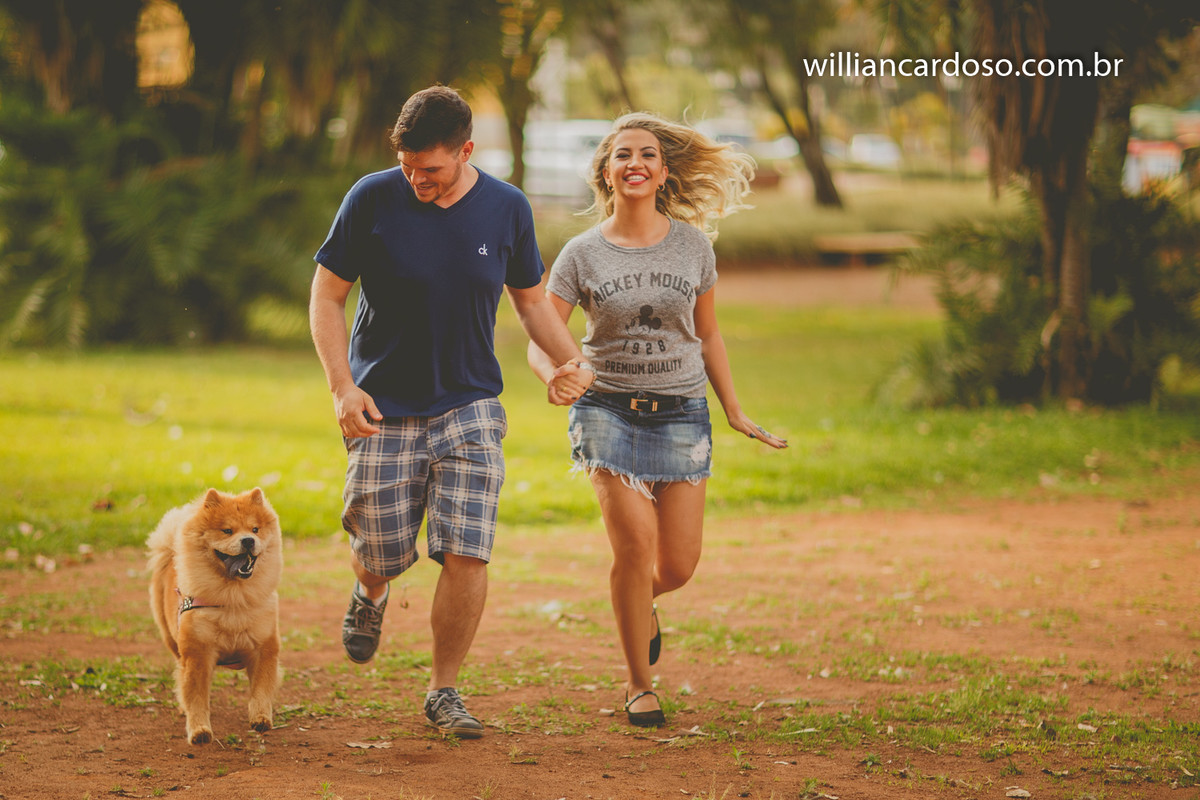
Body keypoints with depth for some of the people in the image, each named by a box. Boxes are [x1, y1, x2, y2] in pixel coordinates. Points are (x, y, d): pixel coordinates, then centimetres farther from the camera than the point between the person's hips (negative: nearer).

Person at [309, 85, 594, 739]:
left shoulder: (507, 209, -2)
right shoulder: (373, 199, -8)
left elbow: (531, 300, 12)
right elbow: (326, 297, -2)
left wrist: (573, 360, -6)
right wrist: (342, 387, -15)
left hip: (470, 409, 1)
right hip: (382, 410, -1)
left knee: (467, 555, -11)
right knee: (383, 554, 2)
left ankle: (443, 691, 7)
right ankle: (370, 594, 41)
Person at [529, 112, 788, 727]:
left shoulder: (692, 246, 3)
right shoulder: (582, 254, -2)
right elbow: (540, 341, -3)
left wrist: (736, 413, 14)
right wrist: (553, 376, -26)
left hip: (681, 413, 2)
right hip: (609, 409, -2)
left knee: (678, 566, -2)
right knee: (634, 541, -18)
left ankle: (643, 602, 39)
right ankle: (639, 687, 1)